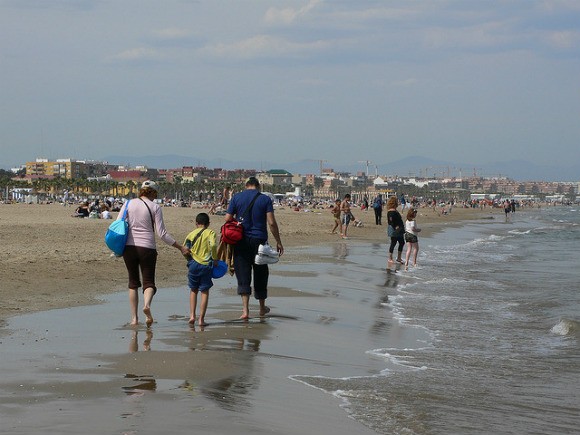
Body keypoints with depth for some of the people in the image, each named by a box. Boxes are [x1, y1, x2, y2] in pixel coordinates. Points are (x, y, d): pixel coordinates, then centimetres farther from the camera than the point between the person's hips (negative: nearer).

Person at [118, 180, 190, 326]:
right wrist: (180, 247, 2)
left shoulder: (129, 204, 6)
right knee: (149, 282, 3)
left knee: (133, 283, 14)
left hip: (129, 247, 2)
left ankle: (134, 318, 9)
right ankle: (147, 304, -30)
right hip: (147, 248, -2)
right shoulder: (155, 207, 0)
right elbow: (162, 233, -4)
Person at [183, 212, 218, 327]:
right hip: (206, 265, -2)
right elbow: (213, 245, -18)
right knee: (205, 292, 6)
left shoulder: (191, 234, 8)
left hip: (193, 265, 2)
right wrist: (215, 259, -7)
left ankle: (192, 315, 9)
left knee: (193, 290, 19)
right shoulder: (210, 233, 0)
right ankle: (201, 319, 2)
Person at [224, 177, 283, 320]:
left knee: (243, 273, 0)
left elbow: (227, 219, 0)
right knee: (260, 273, 13)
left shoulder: (237, 197, 3)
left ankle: (245, 309, -11)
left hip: (241, 241, 0)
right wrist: (278, 242, 1)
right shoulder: (265, 199, 0)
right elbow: (272, 223, -6)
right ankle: (262, 308, 26)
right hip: (259, 240, 0)